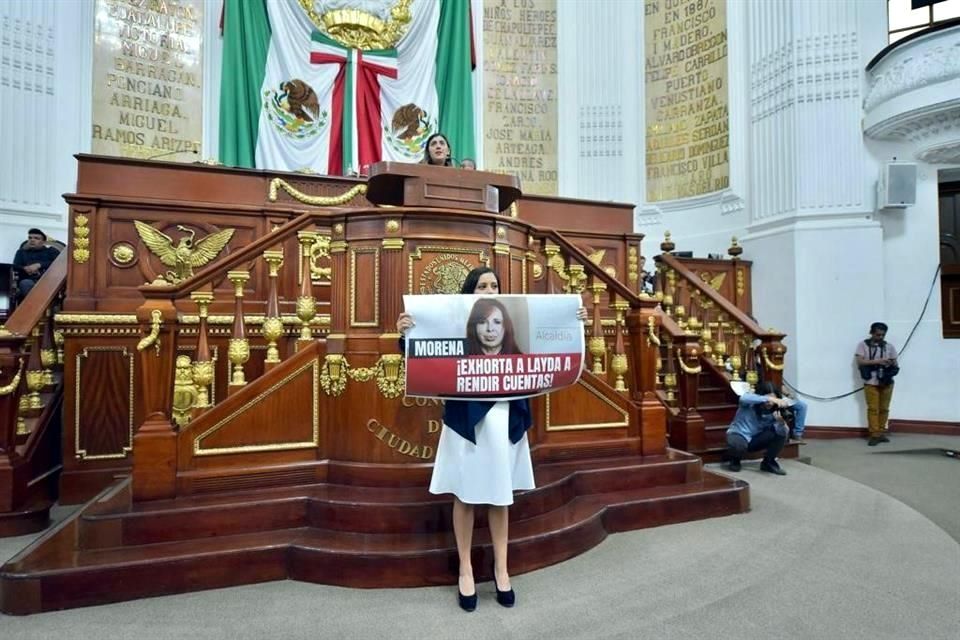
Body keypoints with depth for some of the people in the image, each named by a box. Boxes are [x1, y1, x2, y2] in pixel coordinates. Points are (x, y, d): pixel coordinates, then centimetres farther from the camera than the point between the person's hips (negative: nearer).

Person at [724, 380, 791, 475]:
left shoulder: (774, 411, -11)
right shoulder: (750, 403, -21)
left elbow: (781, 432, -20)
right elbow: (743, 398, -48)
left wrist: (781, 421, -43)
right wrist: (769, 399, -55)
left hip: (755, 439, 4)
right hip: (738, 435, -4)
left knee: (783, 432, -17)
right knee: (738, 446, -39)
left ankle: (768, 462, 3)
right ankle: (735, 459, 1)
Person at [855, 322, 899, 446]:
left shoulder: (889, 346, 9)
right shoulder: (863, 345, 0)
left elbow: (895, 363, 11)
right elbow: (859, 362, -9)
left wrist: (893, 365, -12)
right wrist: (877, 361, -19)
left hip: (887, 382, 3)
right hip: (870, 383, -3)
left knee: (884, 409, 8)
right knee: (873, 409, -3)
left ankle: (881, 433, 18)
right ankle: (874, 435, 0)